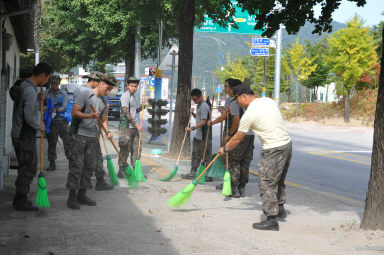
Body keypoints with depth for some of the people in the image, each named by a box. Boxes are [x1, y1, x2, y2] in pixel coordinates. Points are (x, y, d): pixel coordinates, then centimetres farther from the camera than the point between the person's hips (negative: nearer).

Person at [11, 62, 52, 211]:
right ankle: (21, 201, 3)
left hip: (18, 134, 10)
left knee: (25, 167, 17)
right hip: (25, 136, -10)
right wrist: (40, 127, -11)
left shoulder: (23, 86, 11)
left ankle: (20, 199, 24)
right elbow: (29, 116, -27)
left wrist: (37, 99, 9)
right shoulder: (30, 91, -20)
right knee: (29, 168, -3)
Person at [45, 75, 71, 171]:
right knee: (51, 142, 3)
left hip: (62, 120, 0)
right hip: (51, 121, 0)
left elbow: (64, 107, -1)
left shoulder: (63, 93, 9)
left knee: (67, 141, -5)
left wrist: (57, 110, -19)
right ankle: (52, 163, 11)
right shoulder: (46, 93, 7)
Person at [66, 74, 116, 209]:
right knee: (76, 166, -7)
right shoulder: (85, 94, -7)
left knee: (90, 166, 7)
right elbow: (74, 113, -12)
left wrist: (107, 132, 2)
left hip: (93, 137, 7)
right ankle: (72, 196, -3)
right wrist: (90, 116, -26)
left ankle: (81, 194, 17)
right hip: (80, 135, -7)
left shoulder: (104, 101, 14)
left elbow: (103, 119, 20)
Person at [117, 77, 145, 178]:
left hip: (134, 128, 9)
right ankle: (121, 172, 1)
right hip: (126, 127, -9)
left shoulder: (133, 96, 19)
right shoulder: (125, 96, -10)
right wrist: (136, 124, -19)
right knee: (125, 150, -5)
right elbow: (126, 113, -18)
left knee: (136, 149, 10)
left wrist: (142, 106, 9)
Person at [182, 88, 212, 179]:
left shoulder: (204, 107, -17)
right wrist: (193, 113, 7)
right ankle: (193, 173, 20)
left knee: (206, 156, -2)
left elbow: (203, 122, -23)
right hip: (197, 136, 10)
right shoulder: (199, 106, 14)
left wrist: (192, 128, -22)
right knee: (195, 155, 14)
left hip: (204, 137, -10)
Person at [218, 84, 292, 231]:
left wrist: (225, 149, 14)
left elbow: (237, 139, -2)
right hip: (287, 143, 9)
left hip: (273, 150, -9)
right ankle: (280, 209, 35)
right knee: (278, 181, 23)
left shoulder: (249, 114, -13)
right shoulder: (268, 100, 9)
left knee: (266, 183, -3)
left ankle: (271, 219, -4)